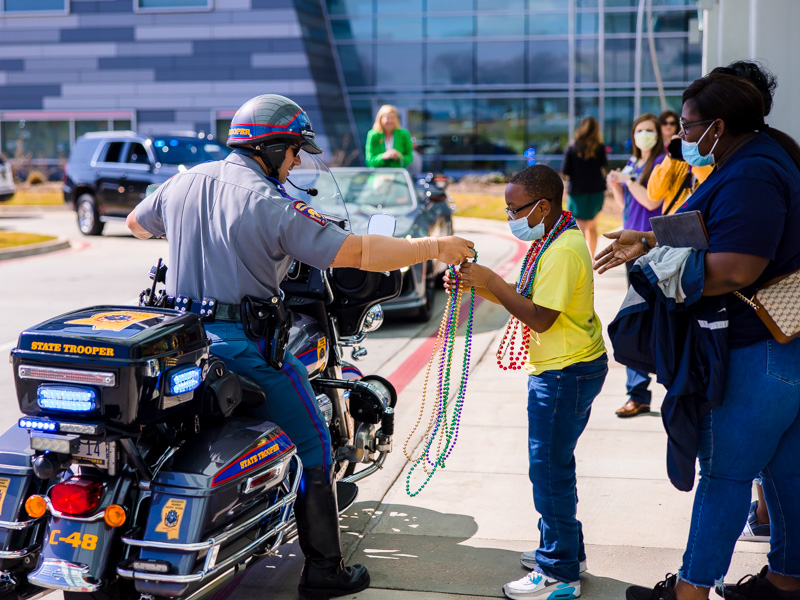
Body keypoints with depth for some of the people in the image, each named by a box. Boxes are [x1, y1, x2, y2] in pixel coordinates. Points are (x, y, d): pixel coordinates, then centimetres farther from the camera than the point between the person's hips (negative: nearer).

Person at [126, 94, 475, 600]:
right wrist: (435, 247, -11)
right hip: (244, 345, -7)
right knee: (312, 448, 6)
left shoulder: (185, 181, 7)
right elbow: (356, 253, -19)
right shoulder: (271, 205, -14)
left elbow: (136, 222, 26)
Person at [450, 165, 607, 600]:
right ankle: (564, 550, 33)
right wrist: (478, 286, 1)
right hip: (560, 369, 11)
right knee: (554, 465, 19)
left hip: (566, 373, -11)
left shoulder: (563, 251, -21)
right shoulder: (553, 241, 12)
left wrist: (493, 283, -20)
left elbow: (540, 318, -24)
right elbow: (526, 299, 13)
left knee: (550, 469, -4)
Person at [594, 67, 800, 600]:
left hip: (756, 352, -10)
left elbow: (732, 271, -30)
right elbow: (717, 236, 21)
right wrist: (650, 241, 15)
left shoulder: (749, 176, -21)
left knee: (724, 473, -1)